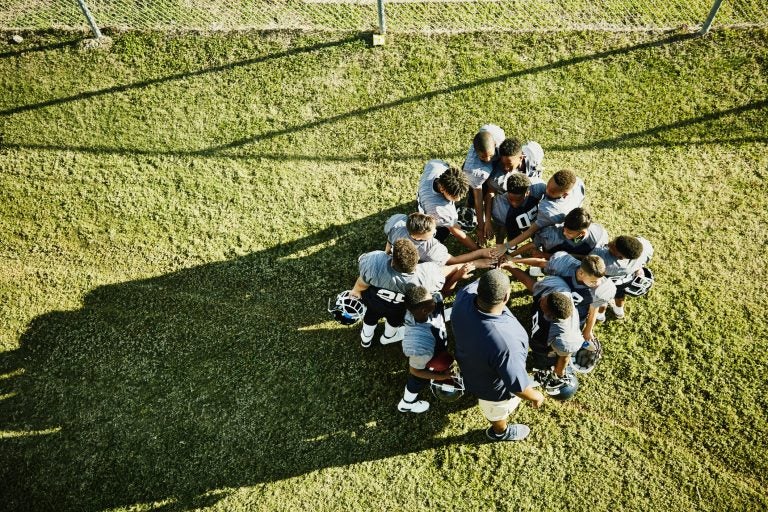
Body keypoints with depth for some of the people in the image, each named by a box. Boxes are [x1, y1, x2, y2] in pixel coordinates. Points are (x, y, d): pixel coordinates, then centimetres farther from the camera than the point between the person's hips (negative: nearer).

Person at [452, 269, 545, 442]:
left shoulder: (465, 295, -32)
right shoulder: (505, 343, -48)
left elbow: (478, 285, -5)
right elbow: (517, 385, -31)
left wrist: (496, 272, 11)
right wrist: (536, 396, -10)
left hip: (470, 364, 5)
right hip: (494, 388, -5)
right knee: (498, 411, 31)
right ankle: (500, 432, 63)